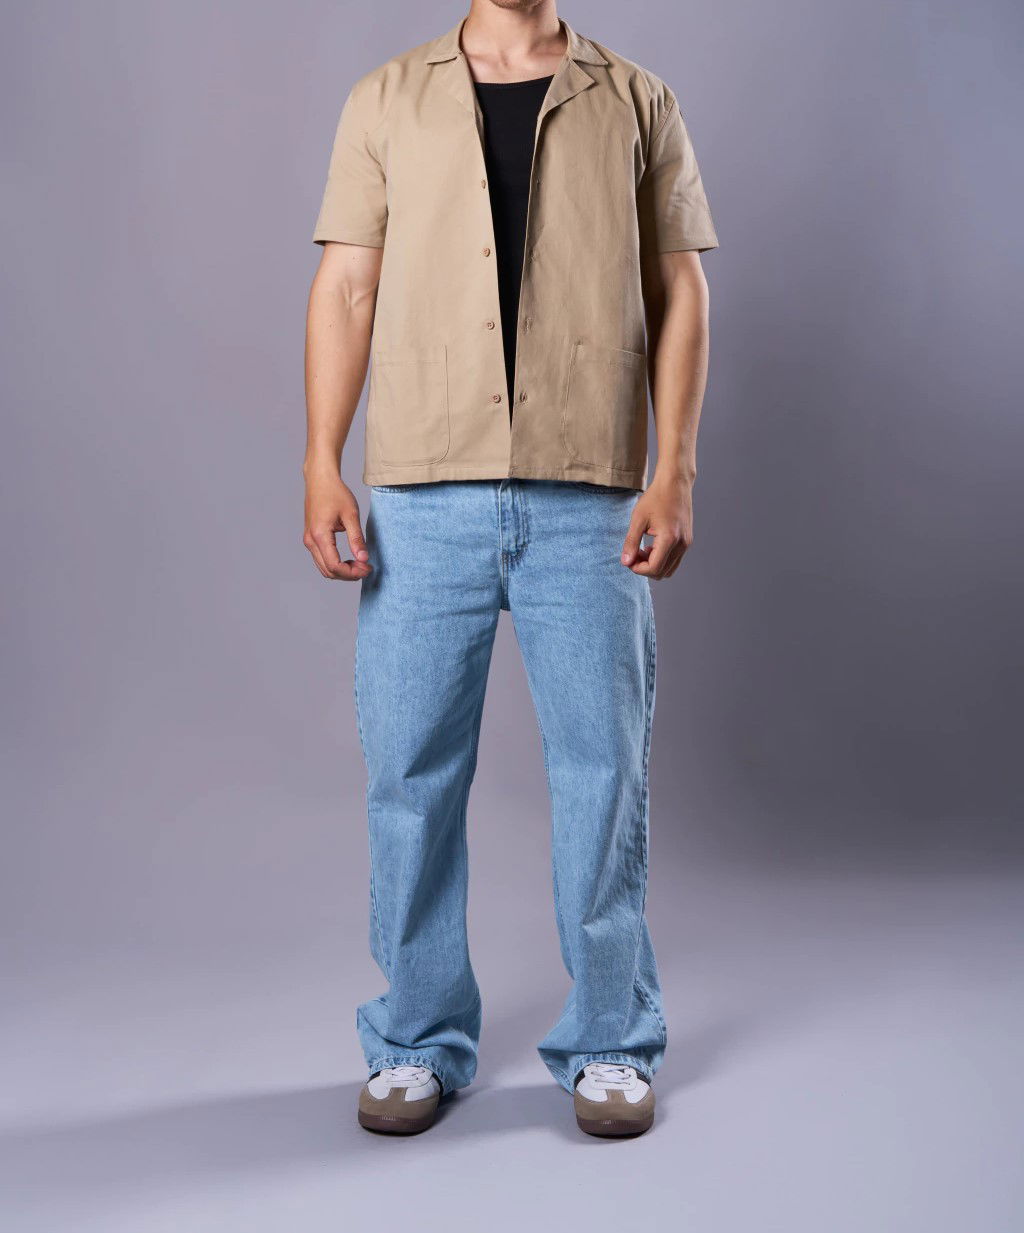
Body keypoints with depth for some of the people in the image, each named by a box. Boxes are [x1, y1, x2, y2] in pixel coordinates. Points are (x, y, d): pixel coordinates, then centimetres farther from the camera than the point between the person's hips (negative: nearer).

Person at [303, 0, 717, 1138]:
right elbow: (345, 289, 8)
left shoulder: (636, 104, 12)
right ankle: (418, 1041, 21)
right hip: (421, 499, 1)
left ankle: (609, 1043, 20)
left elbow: (679, 296, 8)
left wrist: (674, 474, -2)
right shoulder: (386, 101, 12)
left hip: (589, 503, 0)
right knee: (411, 768, 4)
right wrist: (321, 468, -1)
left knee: (602, 768, 3)